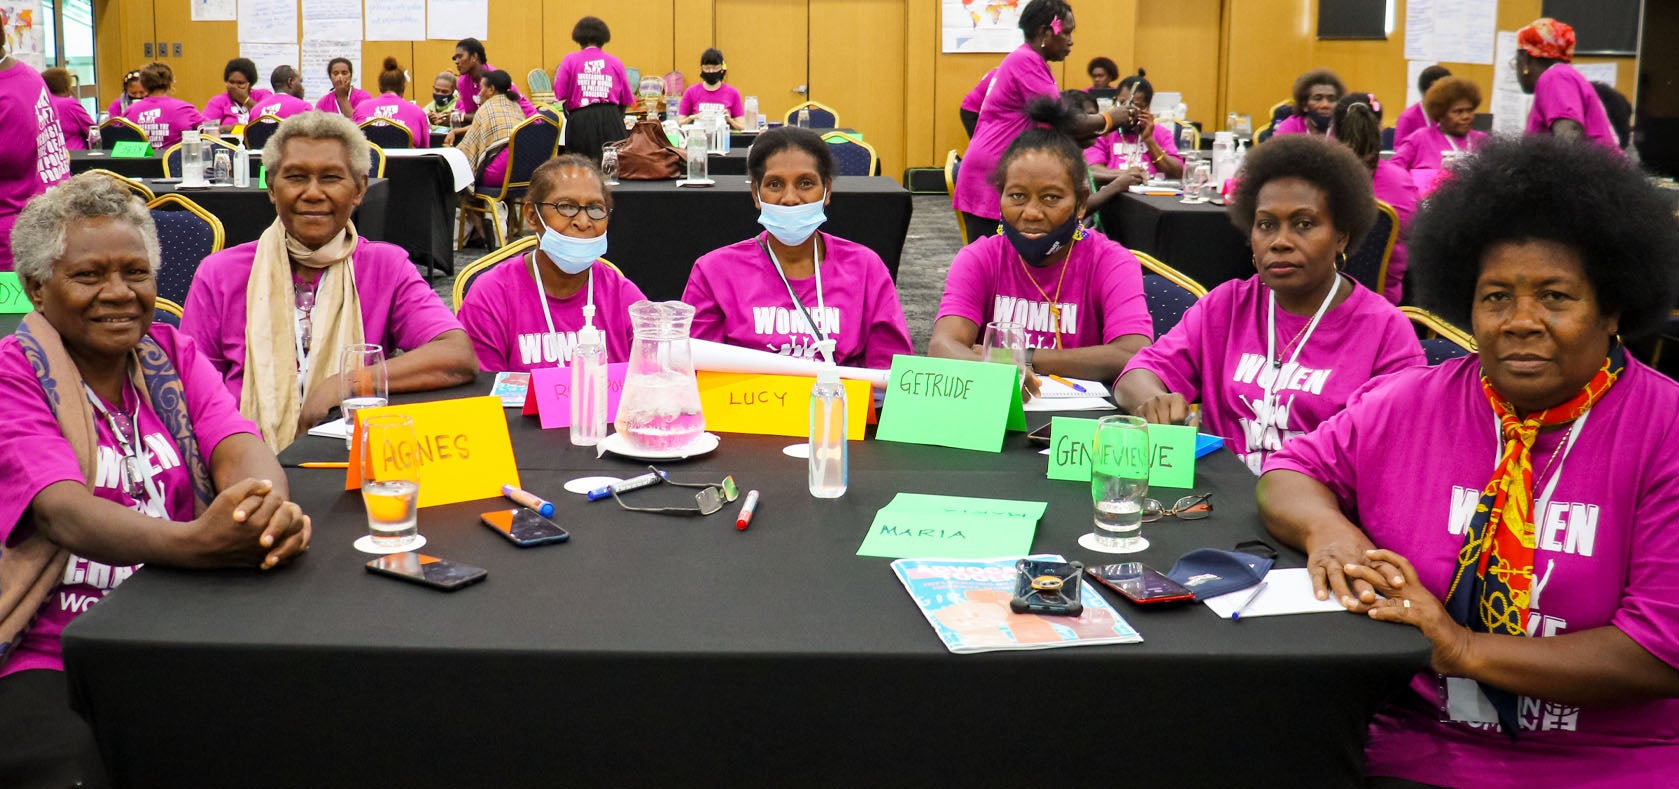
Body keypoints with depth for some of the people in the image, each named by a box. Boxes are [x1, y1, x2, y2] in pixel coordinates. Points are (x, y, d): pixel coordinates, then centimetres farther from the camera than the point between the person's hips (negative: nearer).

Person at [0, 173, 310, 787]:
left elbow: (239, 449, -7)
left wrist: (267, 507, -34)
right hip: (49, 659, -3)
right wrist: (191, 542, -41)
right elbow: (65, 512, -19)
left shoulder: (175, 356, 11)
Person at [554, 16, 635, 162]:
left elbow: (560, 93, -3)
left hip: (580, 120, -1)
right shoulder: (615, 62, 9)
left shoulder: (570, 60, 4)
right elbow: (627, 100, 9)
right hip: (611, 120, 1)